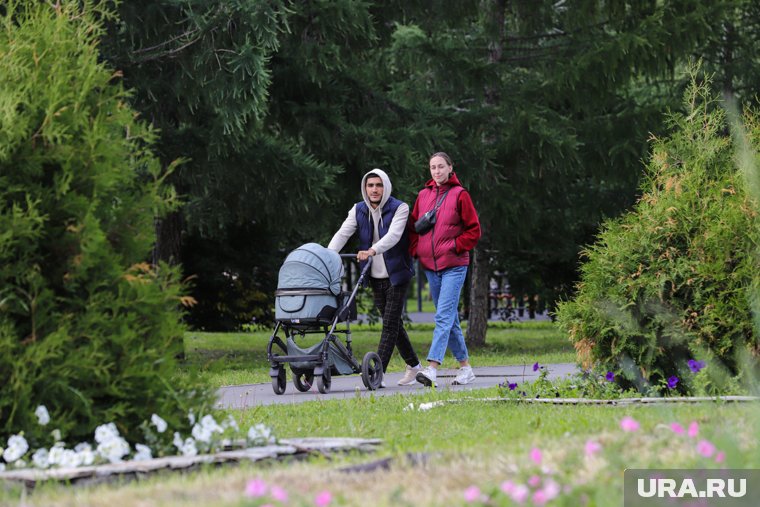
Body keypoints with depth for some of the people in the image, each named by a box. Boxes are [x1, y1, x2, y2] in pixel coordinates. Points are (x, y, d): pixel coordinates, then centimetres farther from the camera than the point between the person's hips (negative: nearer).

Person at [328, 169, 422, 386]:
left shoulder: (399, 209, -10)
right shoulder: (358, 210, 4)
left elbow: (393, 235, -27)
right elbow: (343, 233, -8)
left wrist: (373, 250, -44)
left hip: (396, 274, -5)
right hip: (375, 277, 5)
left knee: (390, 323, -9)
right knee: (392, 323, 12)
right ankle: (414, 365, 26)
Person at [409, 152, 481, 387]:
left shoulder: (459, 195, -3)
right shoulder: (423, 195, 11)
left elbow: (473, 230, -2)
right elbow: (414, 226, 18)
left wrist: (455, 247, -10)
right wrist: (415, 250, 4)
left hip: (453, 265, -6)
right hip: (430, 265, 6)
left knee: (444, 316, -15)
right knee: (450, 319, 11)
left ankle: (432, 368, -25)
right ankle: (465, 367, 20)